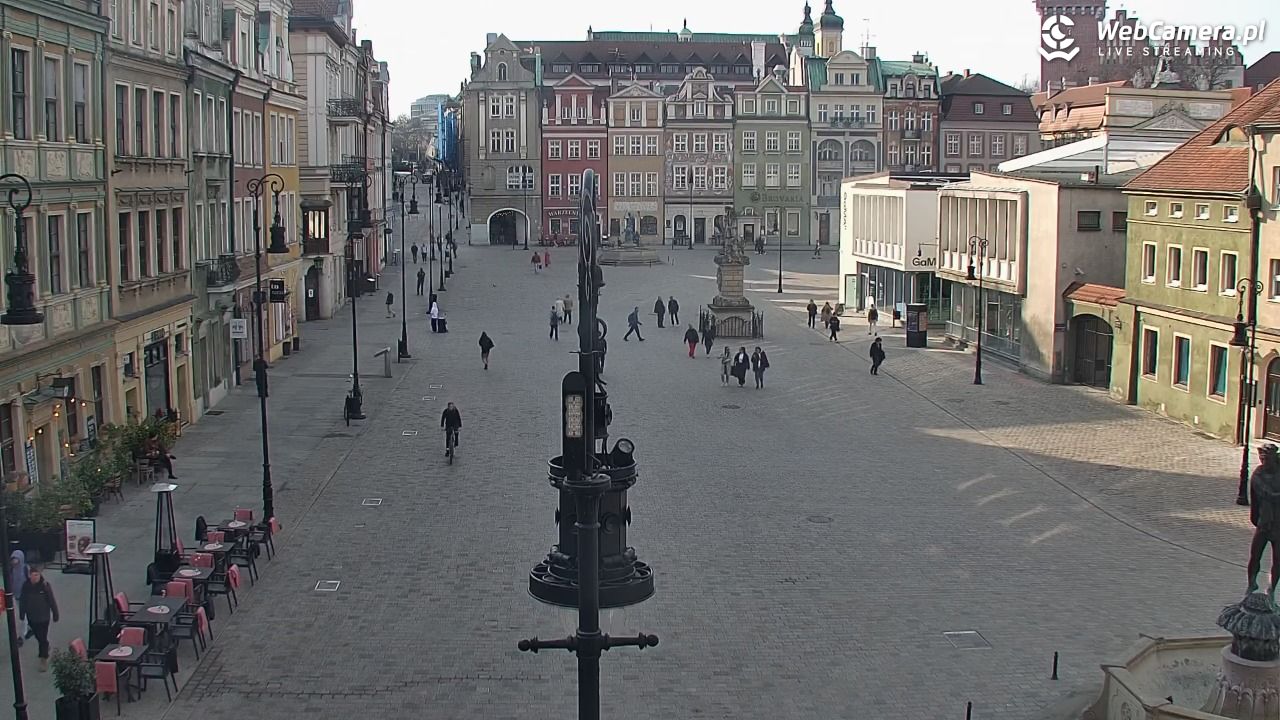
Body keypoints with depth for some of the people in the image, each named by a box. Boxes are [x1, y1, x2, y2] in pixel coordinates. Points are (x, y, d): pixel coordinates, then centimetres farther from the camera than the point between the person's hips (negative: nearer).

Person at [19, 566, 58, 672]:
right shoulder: (26, 586, -10)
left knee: (43, 638, -1)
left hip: (43, 617, -4)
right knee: (38, 636, 21)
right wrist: (22, 614, 8)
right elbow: (22, 601, 3)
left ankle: (44, 660, 7)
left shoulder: (45, 586, -17)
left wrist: (55, 615, -6)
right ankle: (45, 648, 48)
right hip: (31, 617, 4)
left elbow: (52, 601, -10)